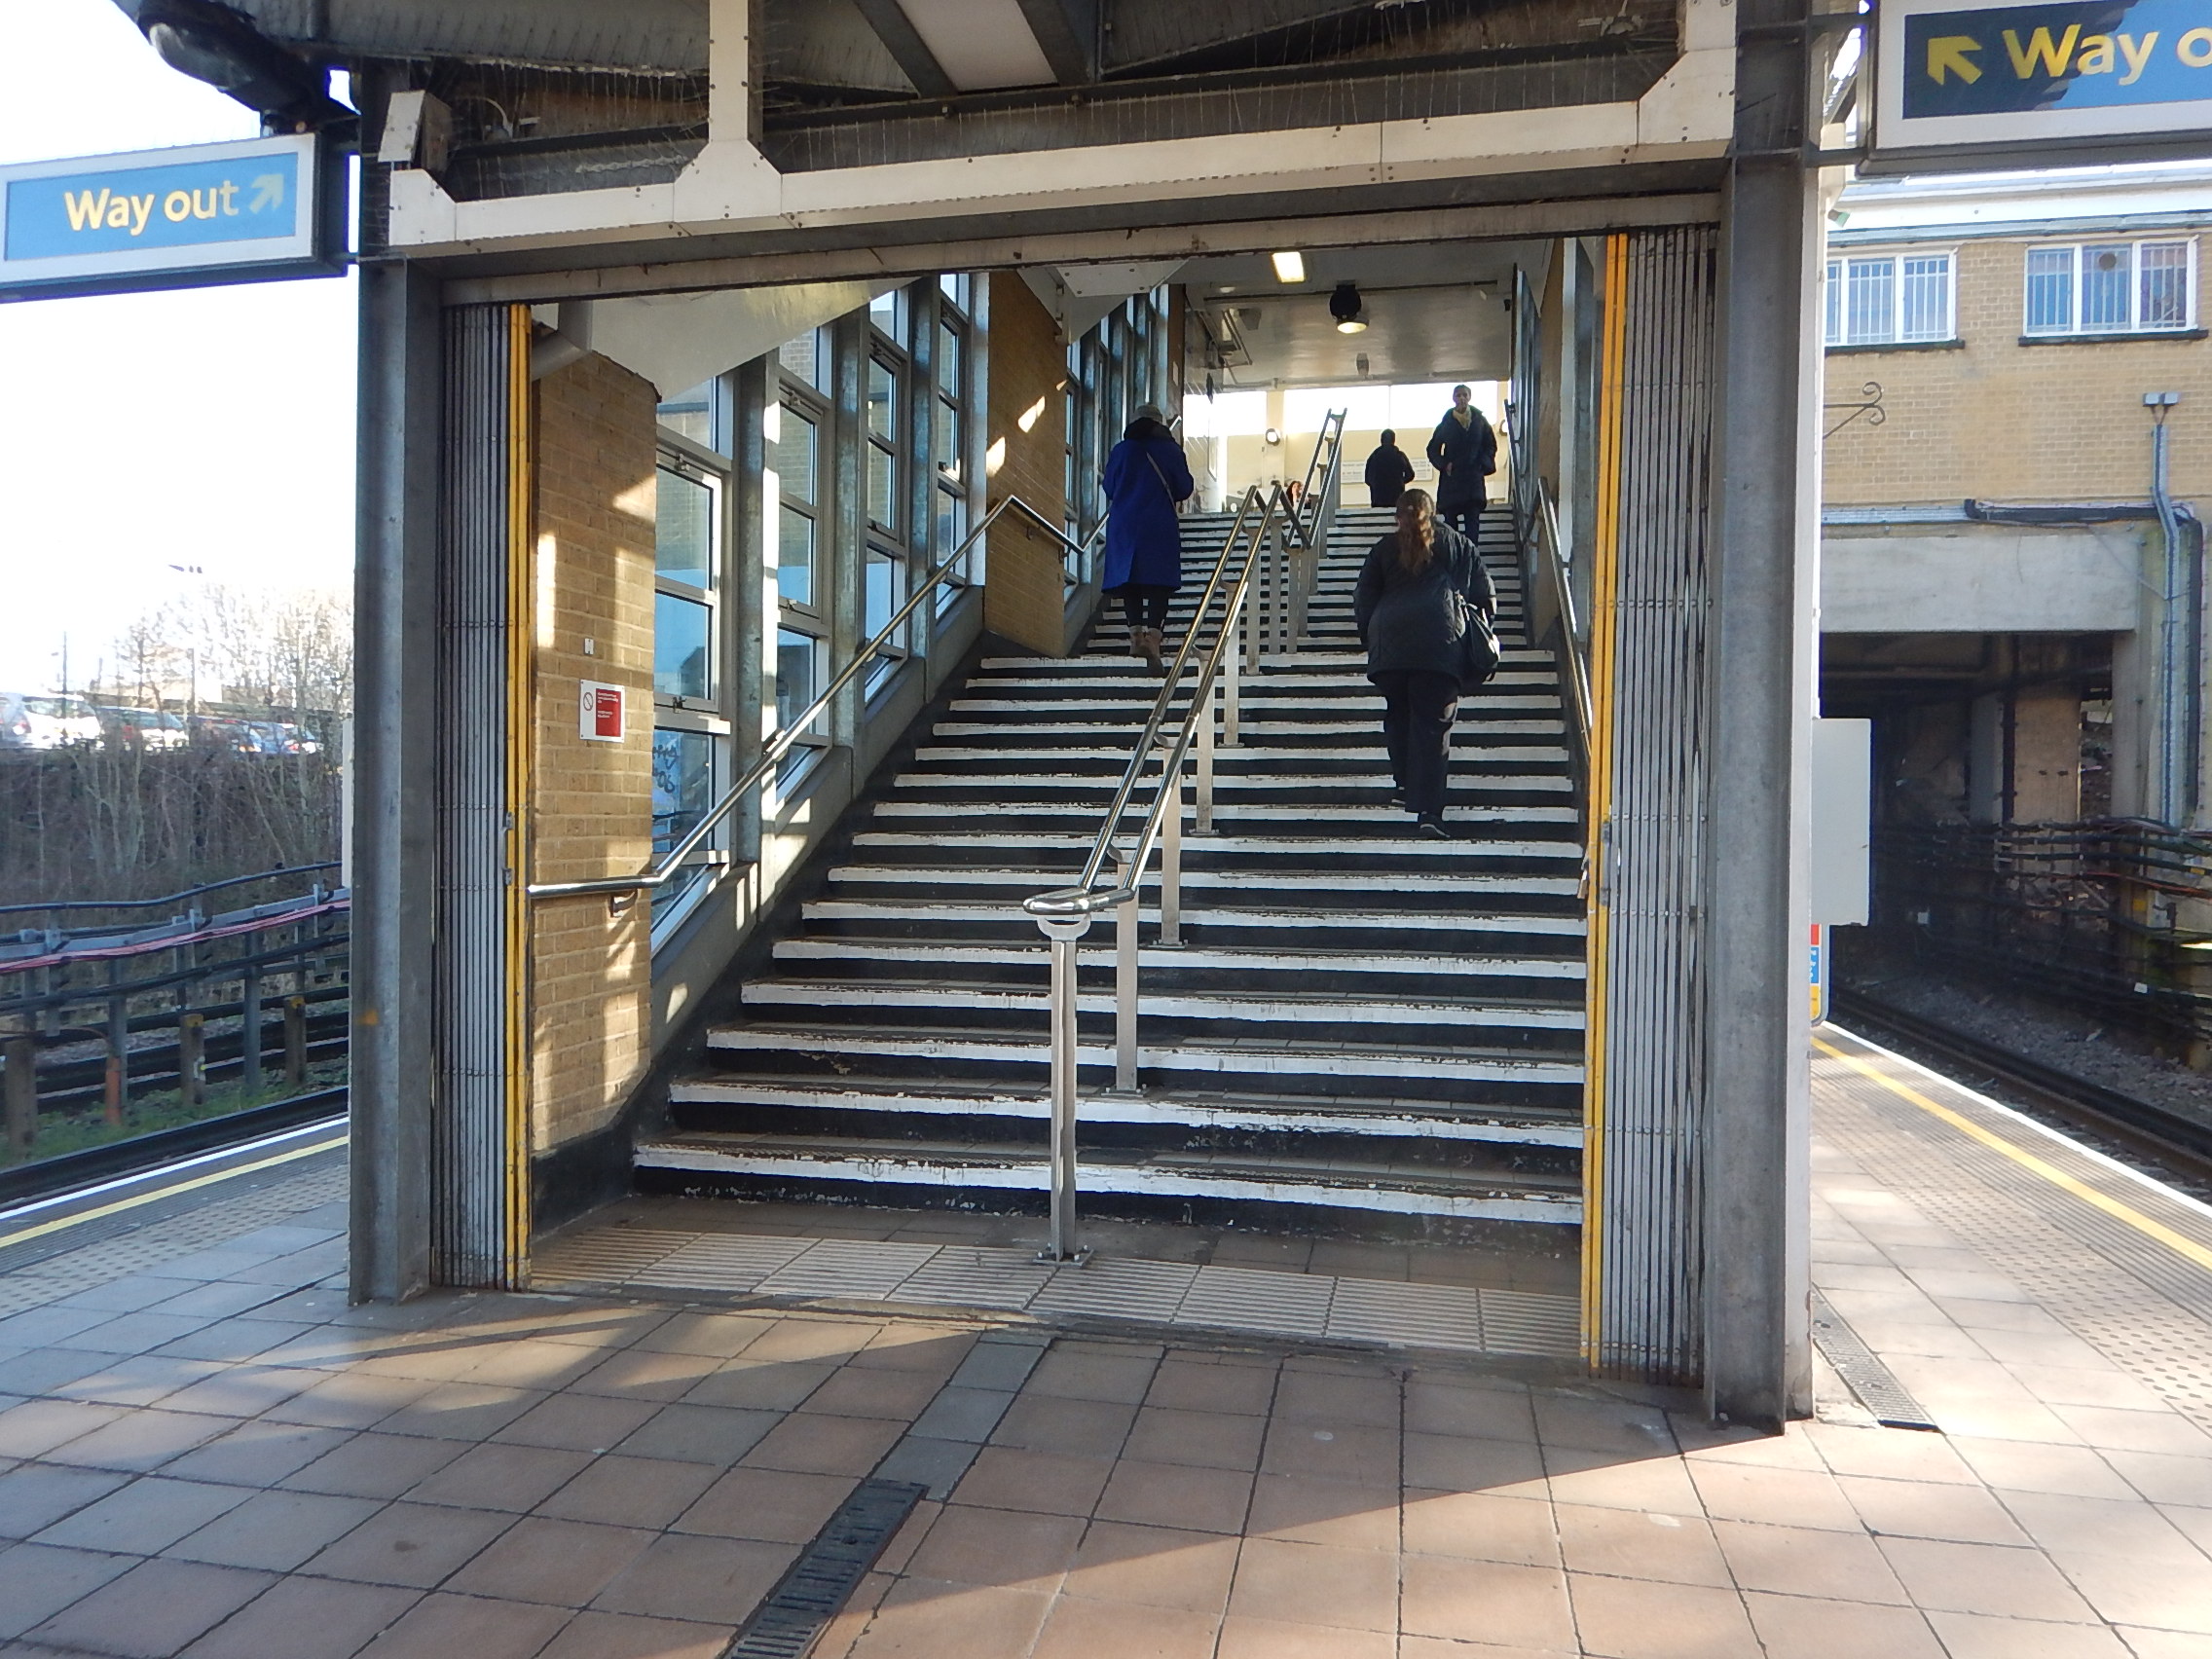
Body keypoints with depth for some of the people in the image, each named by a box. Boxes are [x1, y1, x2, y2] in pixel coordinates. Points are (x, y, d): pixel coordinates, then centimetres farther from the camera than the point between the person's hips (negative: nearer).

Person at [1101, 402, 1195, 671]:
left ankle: (1136, 633, -2)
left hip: (1124, 525, 1)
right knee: (1158, 582, -4)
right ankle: (1154, 635, -16)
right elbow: (1184, 489, 5)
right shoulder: (1171, 450, 2)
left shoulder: (1121, 450, 5)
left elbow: (1109, 489, 11)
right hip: (1161, 525, -1)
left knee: (1130, 580, 6)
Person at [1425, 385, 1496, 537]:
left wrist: (1483, 464, -2)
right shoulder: (1446, 423, 5)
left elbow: (1491, 446, 13)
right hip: (1451, 479, 0)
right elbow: (1433, 449, 10)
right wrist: (1443, 464, -6)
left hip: (1474, 477, 0)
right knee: (1450, 522, -1)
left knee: (1473, 520, -8)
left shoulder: (1479, 420, 7)